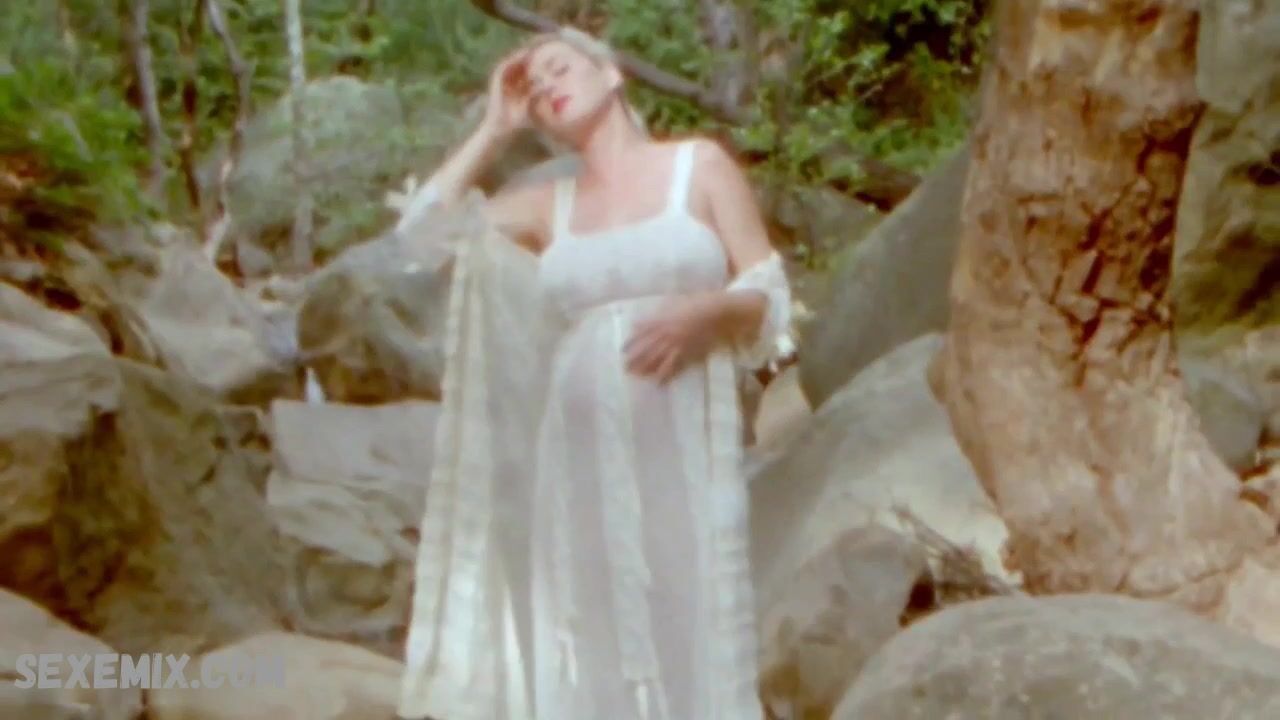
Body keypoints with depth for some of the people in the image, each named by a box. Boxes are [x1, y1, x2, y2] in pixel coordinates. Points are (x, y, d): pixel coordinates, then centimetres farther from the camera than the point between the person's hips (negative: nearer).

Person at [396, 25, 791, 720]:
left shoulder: (701, 165, 7)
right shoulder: (548, 204, 14)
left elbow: (772, 297, 6)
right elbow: (420, 235, 8)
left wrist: (706, 310, -15)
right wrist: (493, 130, 11)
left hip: (681, 453, -3)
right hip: (581, 457, 3)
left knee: (688, 635, -4)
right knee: (596, 648, 1)